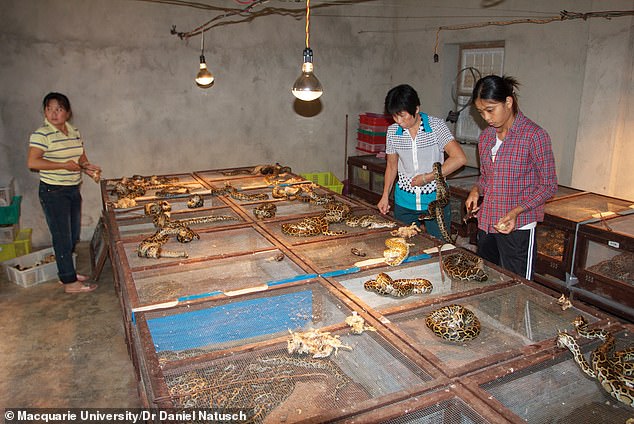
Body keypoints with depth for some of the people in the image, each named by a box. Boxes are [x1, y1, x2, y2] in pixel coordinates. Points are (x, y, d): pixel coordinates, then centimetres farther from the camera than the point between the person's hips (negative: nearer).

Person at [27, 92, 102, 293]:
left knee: (73, 236, 16)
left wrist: (88, 167, -4)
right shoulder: (41, 134, -12)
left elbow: (81, 158, 17)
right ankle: (70, 282, 8)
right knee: (62, 237, -1)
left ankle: (67, 271, 34)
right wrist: (64, 165, -20)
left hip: (73, 190, 7)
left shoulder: (75, 133, 9)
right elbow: (32, 162, -19)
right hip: (53, 192, -7)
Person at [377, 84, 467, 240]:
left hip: (435, 200, -3)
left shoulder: (436, 125, -9)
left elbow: (459, 158, -17)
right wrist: (385, 196, 6)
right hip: (404, 202, 3)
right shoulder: (392, 131, 1)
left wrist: (428, 177, -18)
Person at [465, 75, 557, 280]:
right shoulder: (486, 136, 10)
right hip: (485, 225, 6)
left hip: (517, 227, -6)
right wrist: (476, 190, 0)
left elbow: (548, 186, -8)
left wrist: (516, 212, -20)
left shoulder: (534, 135, -10)